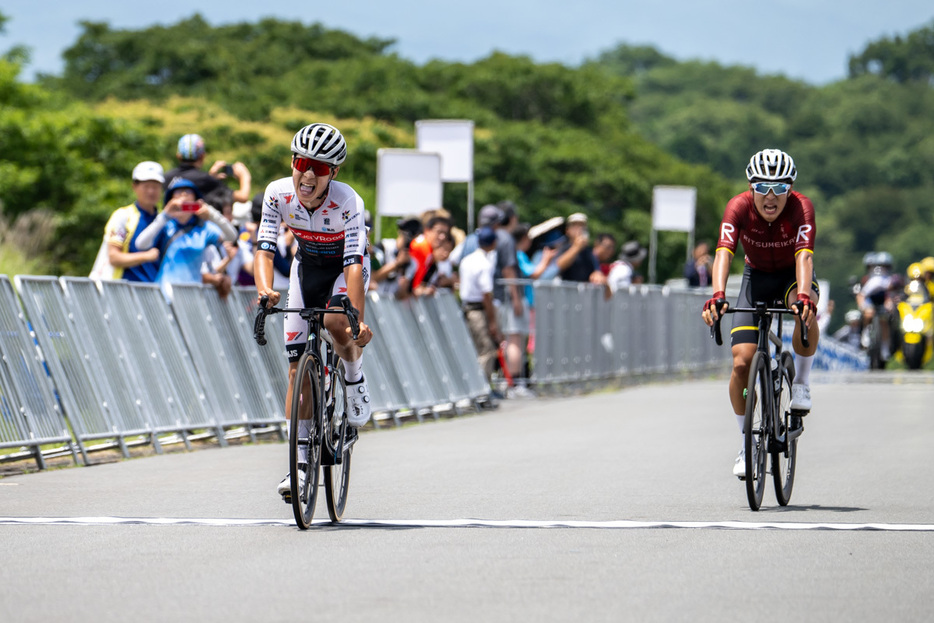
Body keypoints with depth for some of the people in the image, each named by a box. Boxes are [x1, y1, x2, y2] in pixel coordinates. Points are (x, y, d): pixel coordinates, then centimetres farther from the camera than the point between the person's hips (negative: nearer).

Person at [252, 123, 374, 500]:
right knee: (297, 366, -5)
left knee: (337, 324, -35)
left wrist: (358, 320, -49)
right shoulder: (278, 194, -24)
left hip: (345, 268, -3)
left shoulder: (347, 202, -32)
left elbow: (354, 263, -38)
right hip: (307, 267, 3)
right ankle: (300, 461, -2)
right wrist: (265, 290, -48)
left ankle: (355, 380, -3)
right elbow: (264, 249, -27)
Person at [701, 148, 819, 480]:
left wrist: (803, 296, -60)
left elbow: (804, 255, -42)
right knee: (742, 362, -14)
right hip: (757, 276, 1)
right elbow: (723, 252, -38)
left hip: (793, 275, -1)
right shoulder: (739, 207, -26)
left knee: (805, 311, -38)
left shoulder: (801, 207, -28)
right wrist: (717, 295, -56)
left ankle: (801, 383, -12)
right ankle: (747, 443, 4)